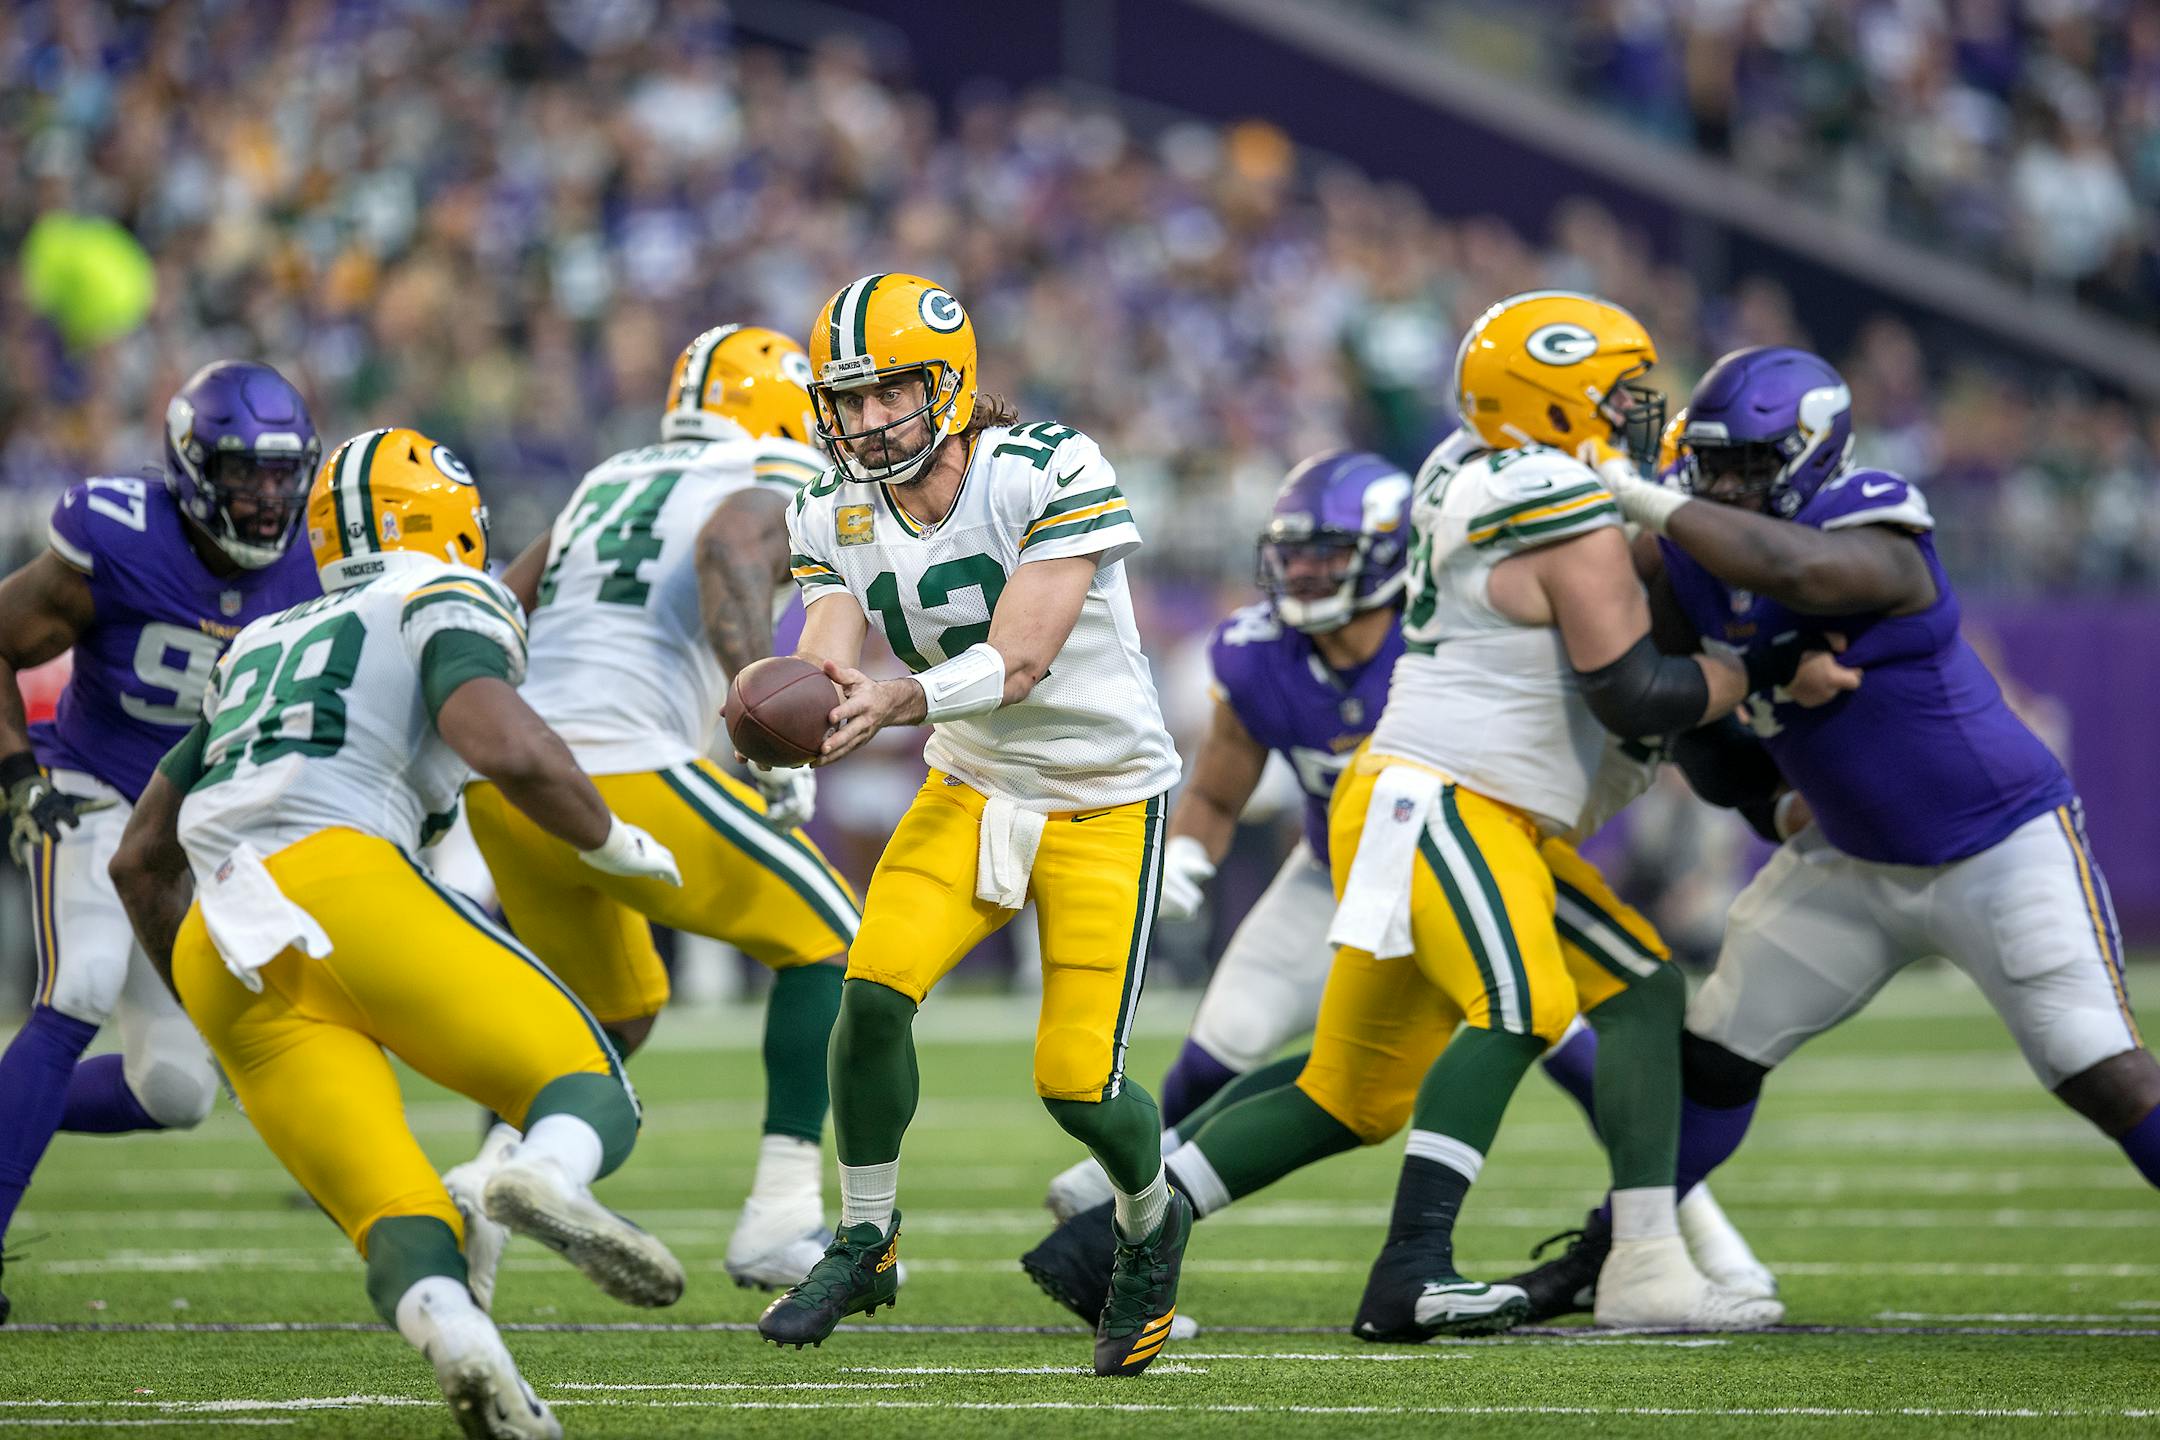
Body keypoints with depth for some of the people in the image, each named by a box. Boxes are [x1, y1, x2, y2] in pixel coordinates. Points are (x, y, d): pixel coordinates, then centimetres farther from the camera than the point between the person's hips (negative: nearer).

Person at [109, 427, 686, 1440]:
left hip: (219, 951, 5)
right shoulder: (446, 604, 13)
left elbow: (140, 860, 35)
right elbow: (504, 747, -9)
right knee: (593, 1090, 3)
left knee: (399, 1228, -2)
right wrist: (609, 841, 9)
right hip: (340, 881, -5)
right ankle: (548, 1174, -34)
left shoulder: (260, 648, 33)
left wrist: (203, 1003, 46)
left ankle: (453, 1338, -38)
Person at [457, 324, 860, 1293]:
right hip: (626, 771, -7)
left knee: (613, 1011, 25)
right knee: (825, 942, 10)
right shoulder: (765, 499, 4)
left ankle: (487, 1179, 1)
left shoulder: (609, 484, 25)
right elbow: (729, 557, -20)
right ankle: (781, 1215, 1)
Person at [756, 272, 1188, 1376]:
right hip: (971, 790, 4)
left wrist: (897, 703, -43)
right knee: (874, 983, -20)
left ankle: (1151, 1227, 26)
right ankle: (865, 1242, 2)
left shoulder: (1050, 473, -22)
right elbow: (826, 664, -14)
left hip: (1103, 798, -4)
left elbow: (1020, 661, -27)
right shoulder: (837, 519, -4)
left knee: (1078, 1082, -9)